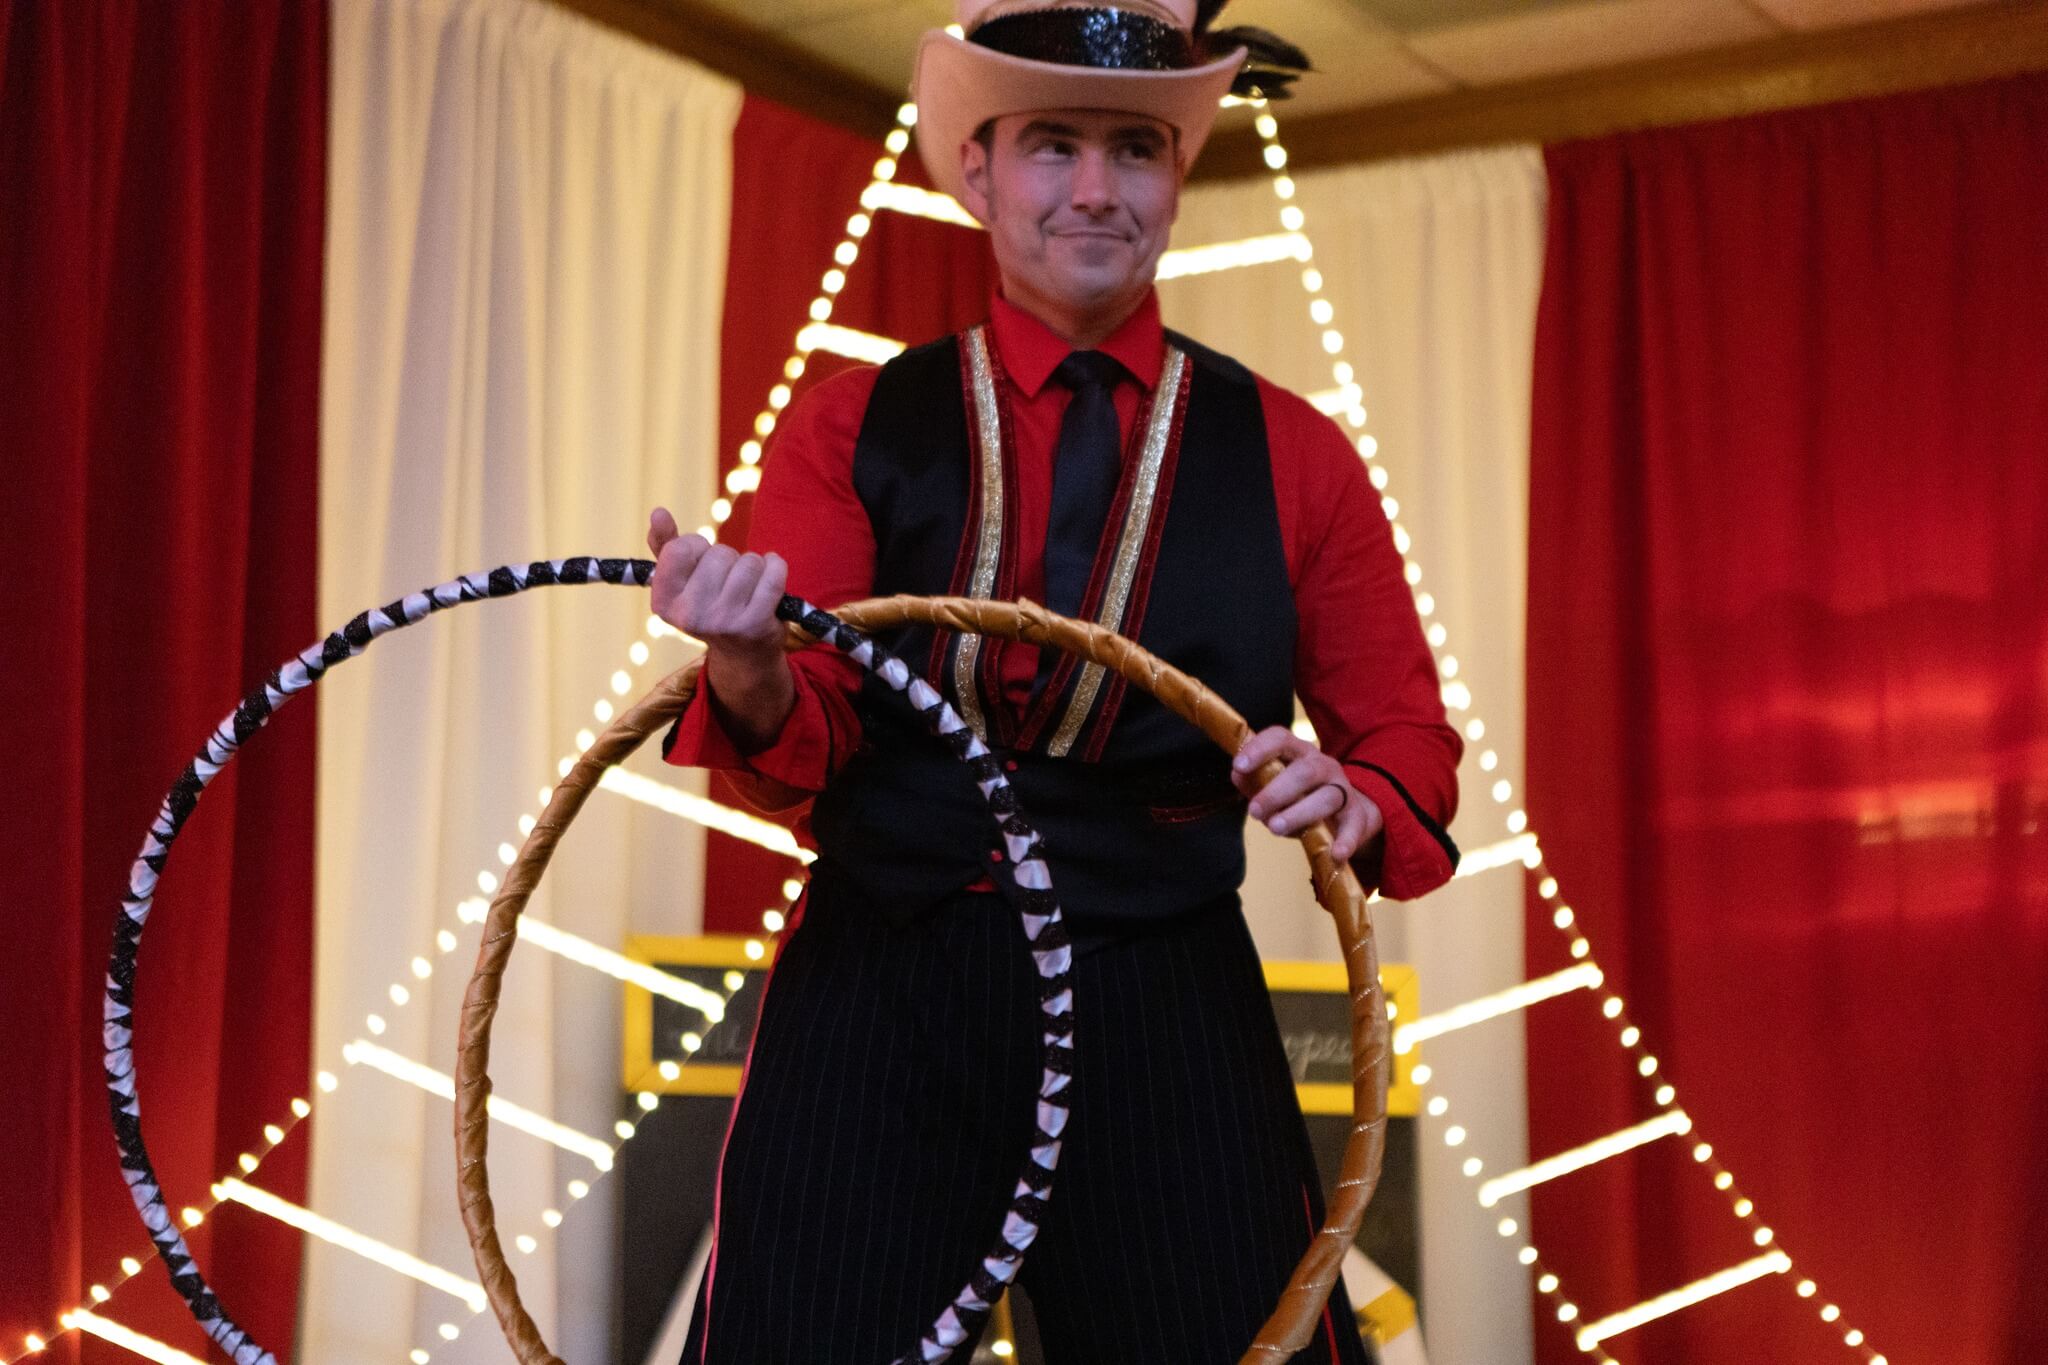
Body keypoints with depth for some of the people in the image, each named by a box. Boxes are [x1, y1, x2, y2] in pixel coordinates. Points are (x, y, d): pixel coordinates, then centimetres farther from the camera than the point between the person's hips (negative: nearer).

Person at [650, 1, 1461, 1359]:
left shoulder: (1292, 456, 6)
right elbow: (797, 748, -3)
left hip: (1166, 1011, 1)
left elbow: (1411, 743, 10)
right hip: (875, 995, 0)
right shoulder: (855, 427, 6)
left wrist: (1355, 802, -14)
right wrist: (750, 673, -27)